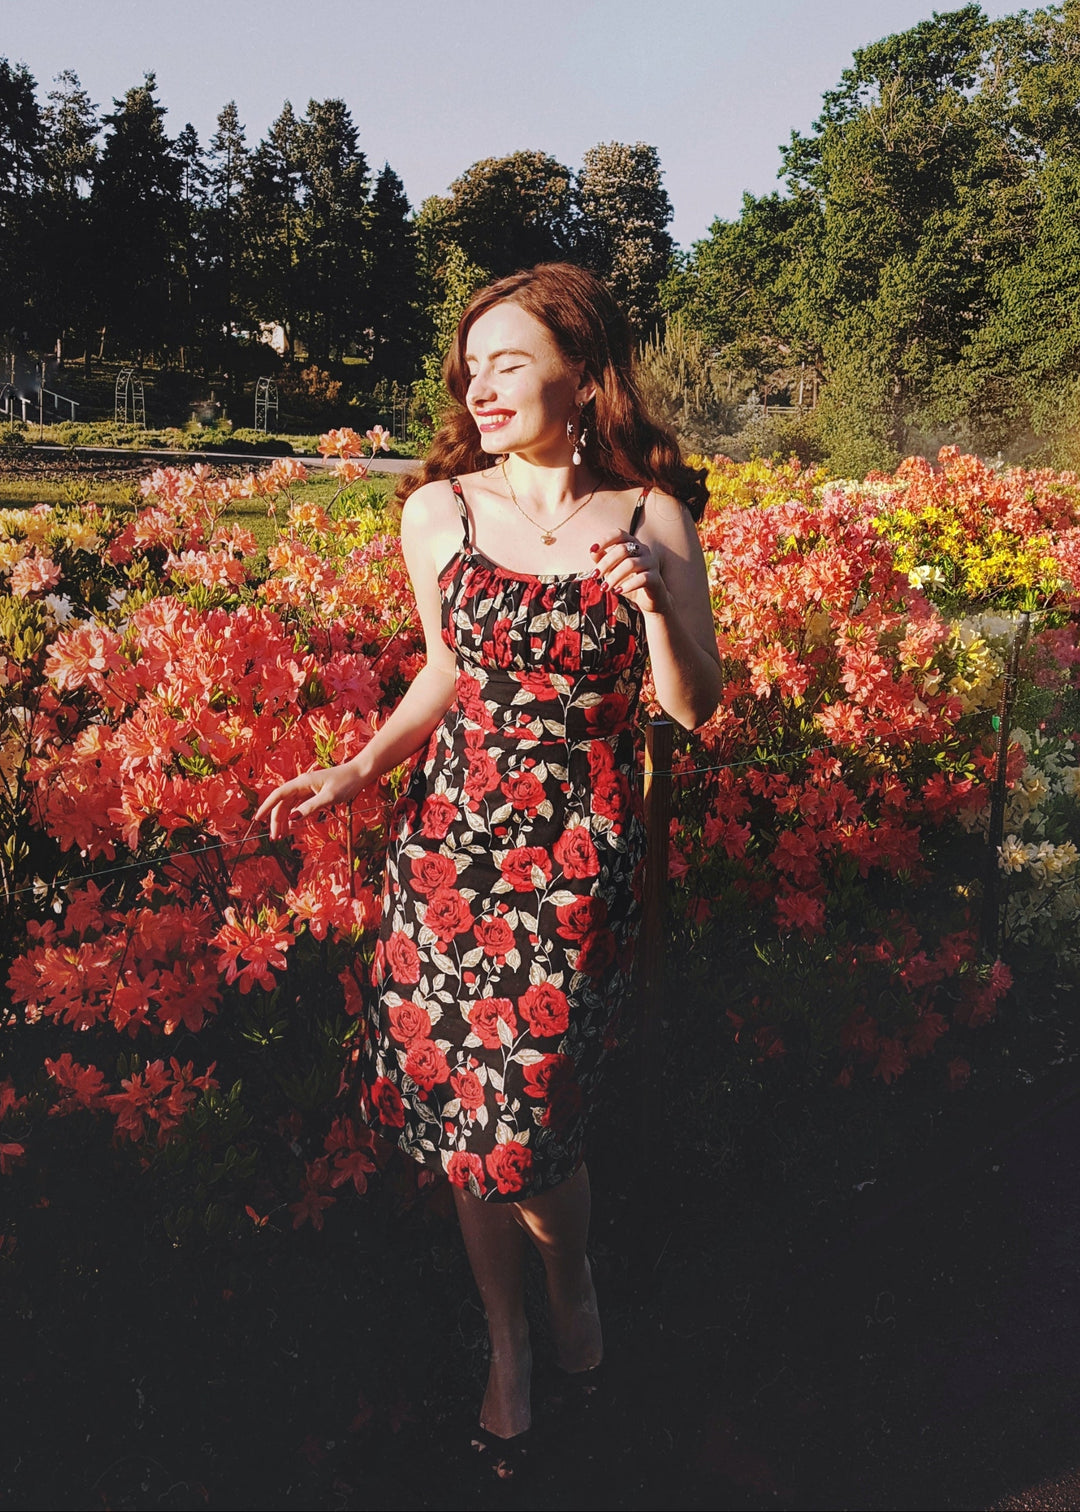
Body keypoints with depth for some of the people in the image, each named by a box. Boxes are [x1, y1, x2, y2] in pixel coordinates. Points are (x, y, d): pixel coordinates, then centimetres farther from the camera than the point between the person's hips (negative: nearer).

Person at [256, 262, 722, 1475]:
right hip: (447, 839, 3)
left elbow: (695, 708, -1)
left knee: (525, 1123, -2)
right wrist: (359, 769, 1)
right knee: (454, 1103, 10)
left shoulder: (651, 517, -6)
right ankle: (508, 1345, 36)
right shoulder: (438, 510, 0)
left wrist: (655, 603, -18)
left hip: (578, 859, -3)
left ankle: (572, 1276, 36)